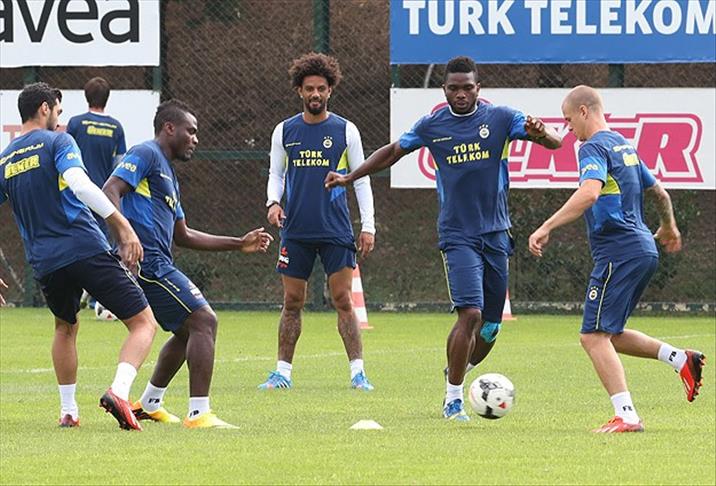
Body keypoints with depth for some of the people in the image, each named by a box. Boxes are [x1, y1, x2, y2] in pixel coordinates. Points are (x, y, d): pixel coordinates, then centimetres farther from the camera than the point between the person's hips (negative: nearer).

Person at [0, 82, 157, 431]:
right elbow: (78, 183, -19)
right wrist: (122, 225, -23)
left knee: (65, 327, 32)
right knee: (144, 324, -2)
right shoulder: (57, 142, -2)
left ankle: (68, 411, 30)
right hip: (87, 250, -6)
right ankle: (119, 391, -25)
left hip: (44, 262, 6)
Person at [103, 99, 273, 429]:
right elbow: (110, 191, -18)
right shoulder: (146, 155, -4)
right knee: (204, 321, -13)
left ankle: (149, 404, 32)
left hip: (155, 264, 11)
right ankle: (198, 413, -18)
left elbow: (182, 235, 32)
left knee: (187, 331, 22)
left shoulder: (168, 174, 26)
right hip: (147, 262, -11)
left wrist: (238, 244, 30)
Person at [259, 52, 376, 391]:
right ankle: (283, 372, 12)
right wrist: (273, 202, -6)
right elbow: (276, 174, 15)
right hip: (296, 230, 2)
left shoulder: (345, 131, 2)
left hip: (336, 231, -2)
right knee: (292, 303, 5)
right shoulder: (285, 131, 7)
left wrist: (368, 226, -1)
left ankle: (357, 372, -4)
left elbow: (361, 179, 5)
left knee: (343, 300, -5)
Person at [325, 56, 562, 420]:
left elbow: (555, 142, -7)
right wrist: (349, 178, 16)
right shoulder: (432, 126, 2)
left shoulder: (500, 118, 0)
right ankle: (453, 398, -9)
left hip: (496, 234, 2)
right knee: (470, 313, -19)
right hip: (458, 235, -2)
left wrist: (540, 133, -30)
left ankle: (458, 373, 35)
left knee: (490, 326, 7)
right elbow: (393, 152, 18)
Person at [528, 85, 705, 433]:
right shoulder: (624, 146, 18)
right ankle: (680, 359, 11)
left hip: (618, 253, -10)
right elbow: (658, 192, 29)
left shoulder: (594, 147, -11)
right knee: (608, 334, 18)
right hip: (645, 250, 10)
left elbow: (589, 193, -30)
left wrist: (546, 228, -31)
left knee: (594, 336, -9)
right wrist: (668, 227, 48)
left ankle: (626, 416, -15)